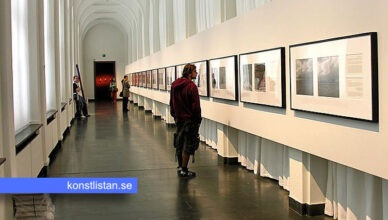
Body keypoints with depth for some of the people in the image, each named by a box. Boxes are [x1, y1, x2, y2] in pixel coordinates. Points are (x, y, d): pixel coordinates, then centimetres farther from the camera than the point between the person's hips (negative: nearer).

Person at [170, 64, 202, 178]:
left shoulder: (174, 85, 8)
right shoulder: (191, 86, -16)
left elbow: (172, 103, 16)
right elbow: (196, 105, -16)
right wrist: (198, 120, -7)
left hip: (178, 118, 8)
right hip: (189, 119, -8)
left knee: (179, 143, 16)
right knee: (188, 145, -1)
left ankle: (180, 166, 27)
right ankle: (184, 170, 3)